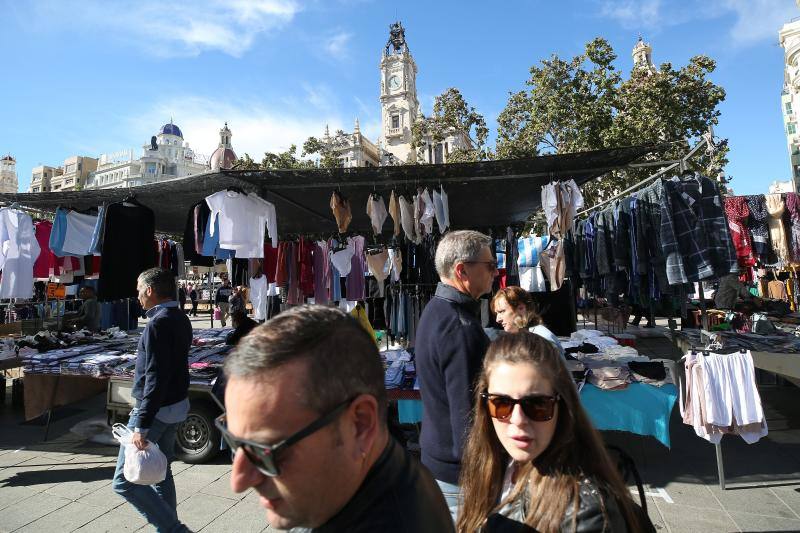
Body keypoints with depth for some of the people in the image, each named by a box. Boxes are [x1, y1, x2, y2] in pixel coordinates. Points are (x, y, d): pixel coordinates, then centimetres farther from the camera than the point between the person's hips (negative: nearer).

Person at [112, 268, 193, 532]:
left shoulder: (158, 324, -20)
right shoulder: (181, 319, 9)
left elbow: (155, 378, -24)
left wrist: (142, 424, -24)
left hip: (157, 409, -9)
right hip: (178, 405, 9)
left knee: (124, 481, 1)